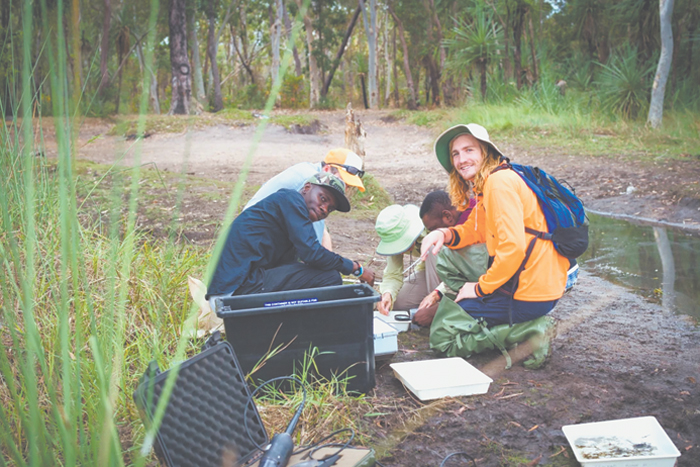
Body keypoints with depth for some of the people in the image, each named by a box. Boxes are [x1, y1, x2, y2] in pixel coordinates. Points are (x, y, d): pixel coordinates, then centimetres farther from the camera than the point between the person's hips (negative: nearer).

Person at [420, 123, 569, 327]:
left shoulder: (500, 182, -19)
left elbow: (513, 248, -26)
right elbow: (475, 229, 19)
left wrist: (480, 288, -15)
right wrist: (444, 234, -3)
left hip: (532, 295, -10)